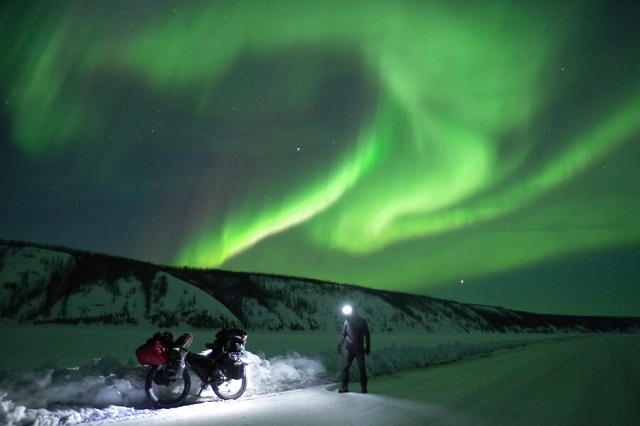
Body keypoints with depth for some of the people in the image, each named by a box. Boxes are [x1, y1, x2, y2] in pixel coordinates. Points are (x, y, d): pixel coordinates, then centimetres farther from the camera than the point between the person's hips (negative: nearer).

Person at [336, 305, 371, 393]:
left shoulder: (362, 321, -6)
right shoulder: (347, 321, 0)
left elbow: (367, 335, 0)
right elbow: (343, 334, 9)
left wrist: (368, 347, -1)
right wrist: (339, 345, 6)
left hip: (360, 348, -2)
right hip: (349, 348, 2)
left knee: (362, 368, 0)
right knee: (345, 367, -1)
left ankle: (364, 388, 9)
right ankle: (344, 387, 8)